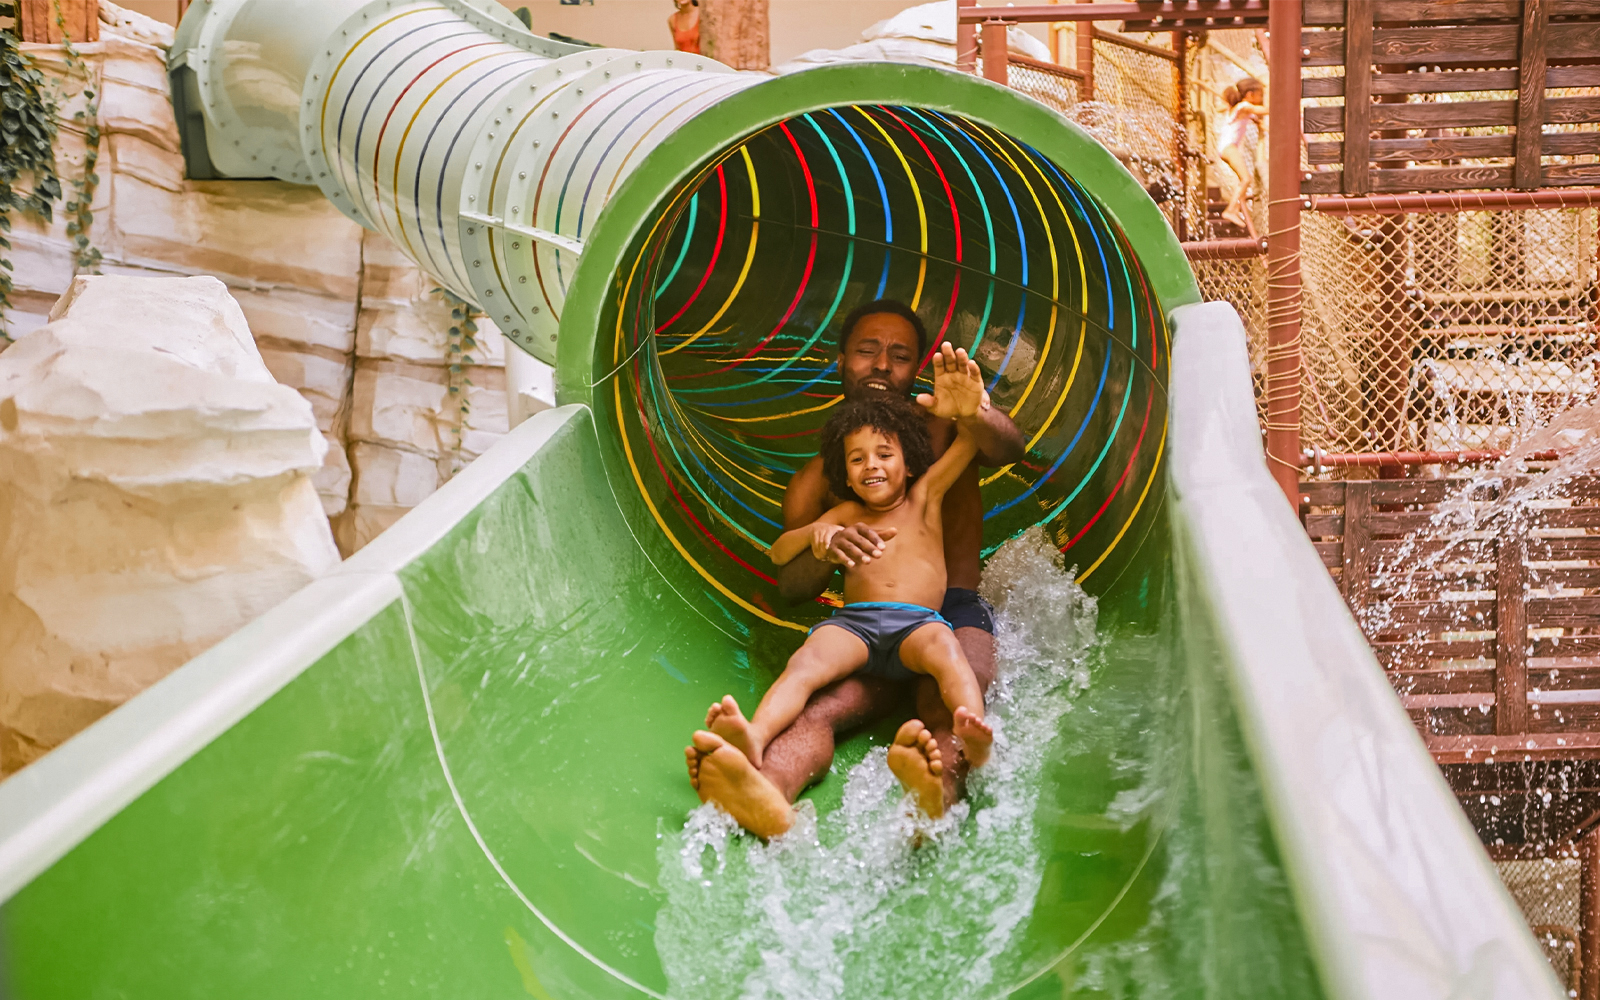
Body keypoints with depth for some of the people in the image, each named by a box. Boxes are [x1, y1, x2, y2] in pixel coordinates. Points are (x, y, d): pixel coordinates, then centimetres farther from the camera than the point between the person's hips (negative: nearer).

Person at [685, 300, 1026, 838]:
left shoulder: (945, 430, 16)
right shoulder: (815, 479, 19)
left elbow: (1009, 449, -9)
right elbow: (790, 586, 10)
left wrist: (970, 414, -35)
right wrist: (825, 550, -16)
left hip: (956, 616, -1)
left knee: (952, 709, -38)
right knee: (815, 708, -34)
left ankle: (935, 795, -69)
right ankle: (768, 797, -65)